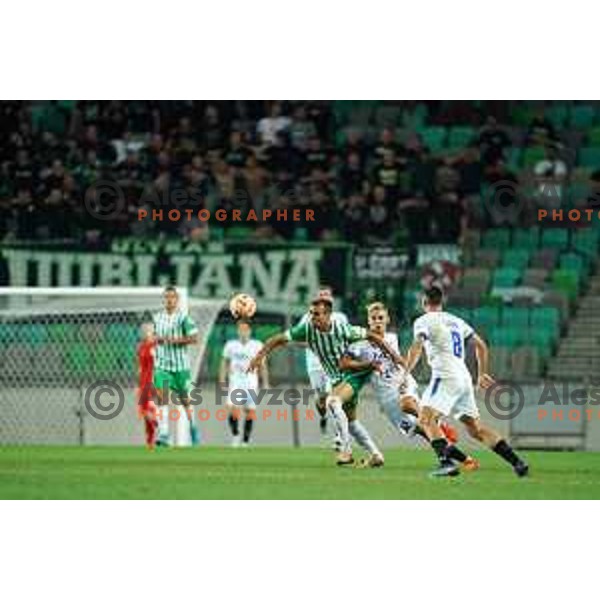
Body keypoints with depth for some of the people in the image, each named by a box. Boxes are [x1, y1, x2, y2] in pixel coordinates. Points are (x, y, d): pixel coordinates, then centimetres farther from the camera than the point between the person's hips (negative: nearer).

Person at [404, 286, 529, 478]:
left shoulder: (423, 321, 1)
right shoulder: (455, 321, 22)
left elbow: (416, 347, -15)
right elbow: (481, 346, 25)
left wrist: (405, 373, -16)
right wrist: (482, 374, 31)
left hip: (445, 376, -7)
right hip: (464, 377, 7)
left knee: (426, 418, -15)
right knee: (475, 427, 13)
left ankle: (447, 461, -35)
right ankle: (517, 461, 8)